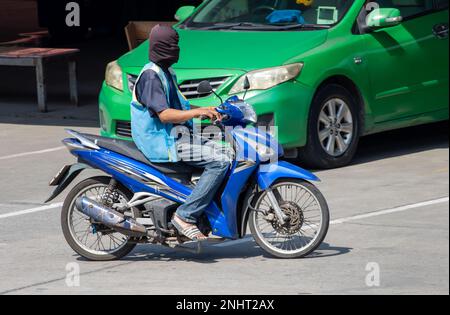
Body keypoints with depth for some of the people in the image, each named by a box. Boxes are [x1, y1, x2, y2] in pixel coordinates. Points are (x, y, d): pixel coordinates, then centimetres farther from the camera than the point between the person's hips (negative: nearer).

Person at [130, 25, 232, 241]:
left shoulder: (166, 73, 18)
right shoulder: (150, 75, -14)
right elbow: (164, 114, -23)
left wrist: (206, 112, 14)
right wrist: (198, 112, -25)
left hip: (176, 136, 10)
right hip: (162, 143, -10)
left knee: (225, 154, 4)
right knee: (219, 161, -21)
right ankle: (186, 216, -22)